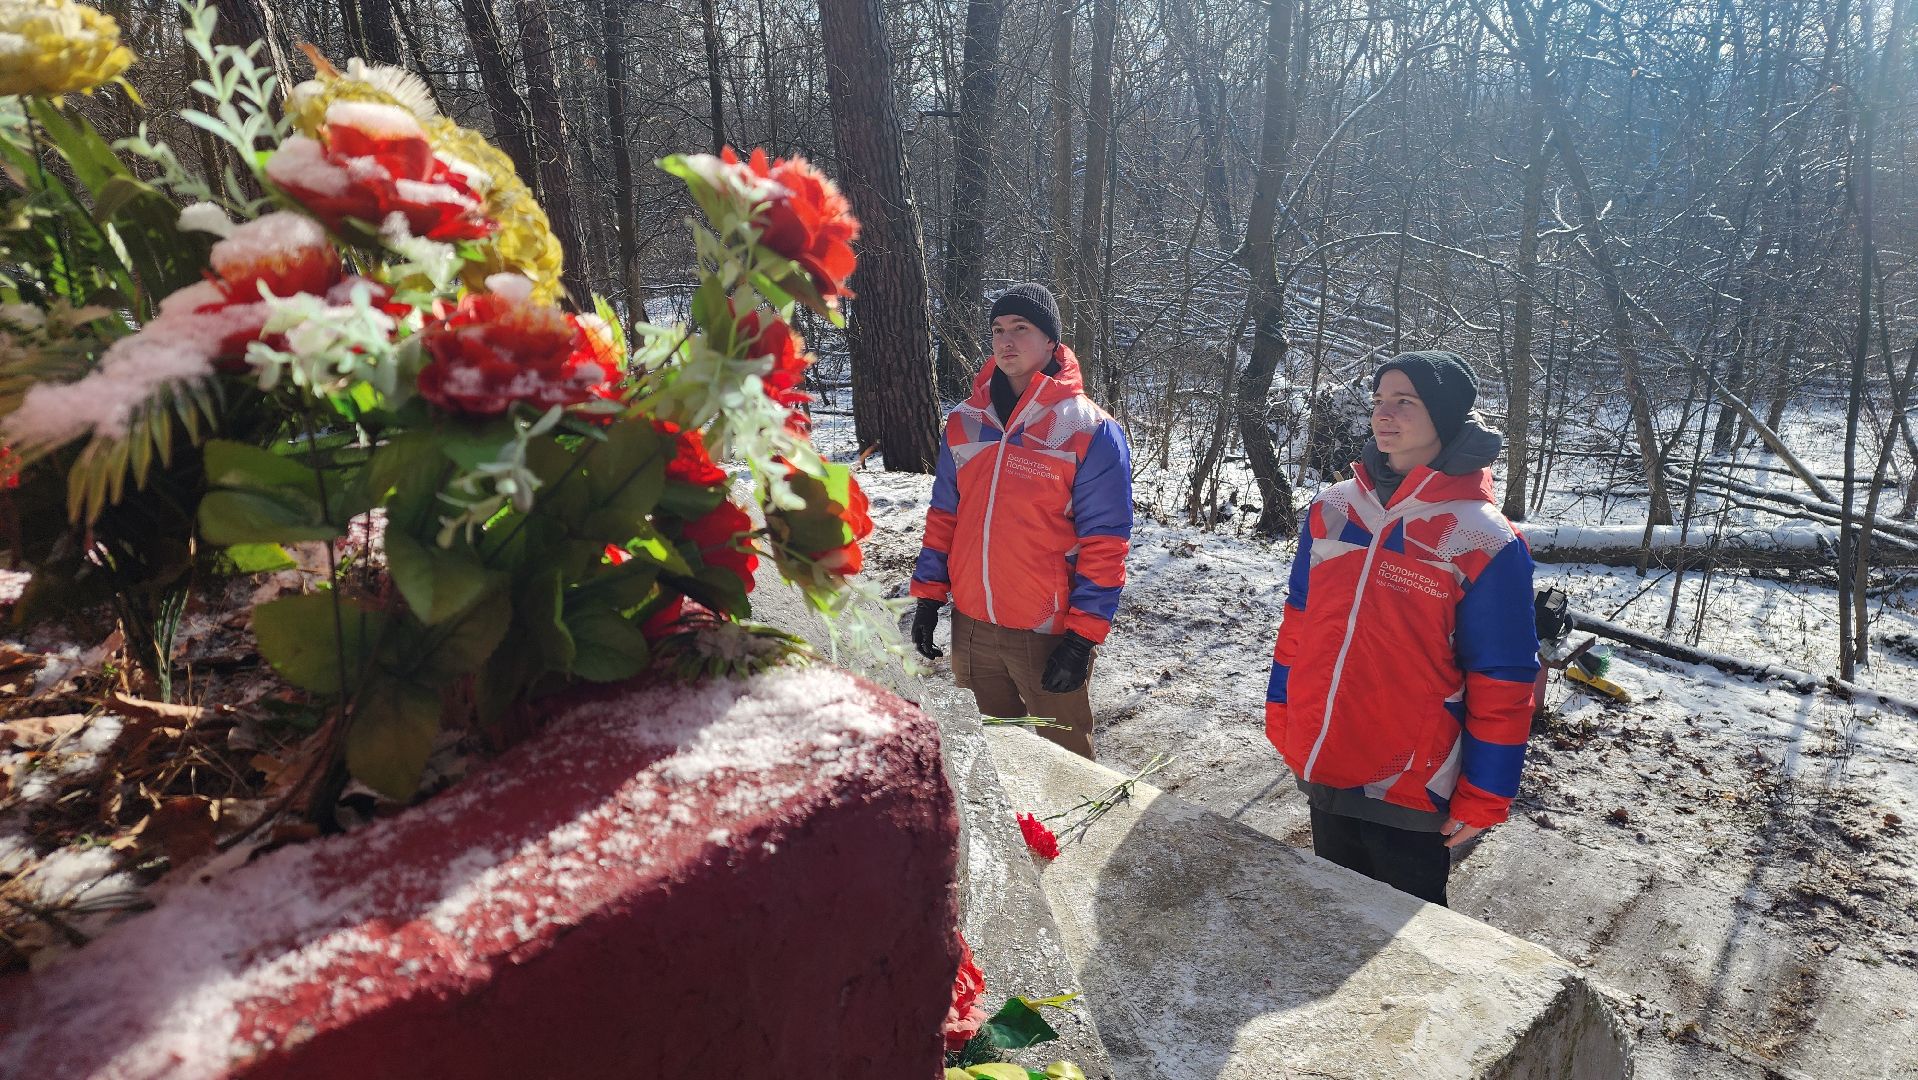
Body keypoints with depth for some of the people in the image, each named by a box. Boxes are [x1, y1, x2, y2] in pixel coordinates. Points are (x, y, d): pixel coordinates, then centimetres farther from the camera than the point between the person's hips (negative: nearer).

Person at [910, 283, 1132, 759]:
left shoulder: (1091, 430, -10)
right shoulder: (965, 421, 6)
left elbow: (1104, 543, -12)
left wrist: (1081, 638, -15)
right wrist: (928, 597, 8)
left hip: (1049, 636, -5)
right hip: (970, 628, 5)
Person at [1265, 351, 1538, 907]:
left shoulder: (1486, 542, -14)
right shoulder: (1332, 510, 1)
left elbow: (1502, 685, -11)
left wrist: (1483, 797, -8)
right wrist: (1280, 712, 11)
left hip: (1410, 793, -4)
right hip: (1321, 772, 5)